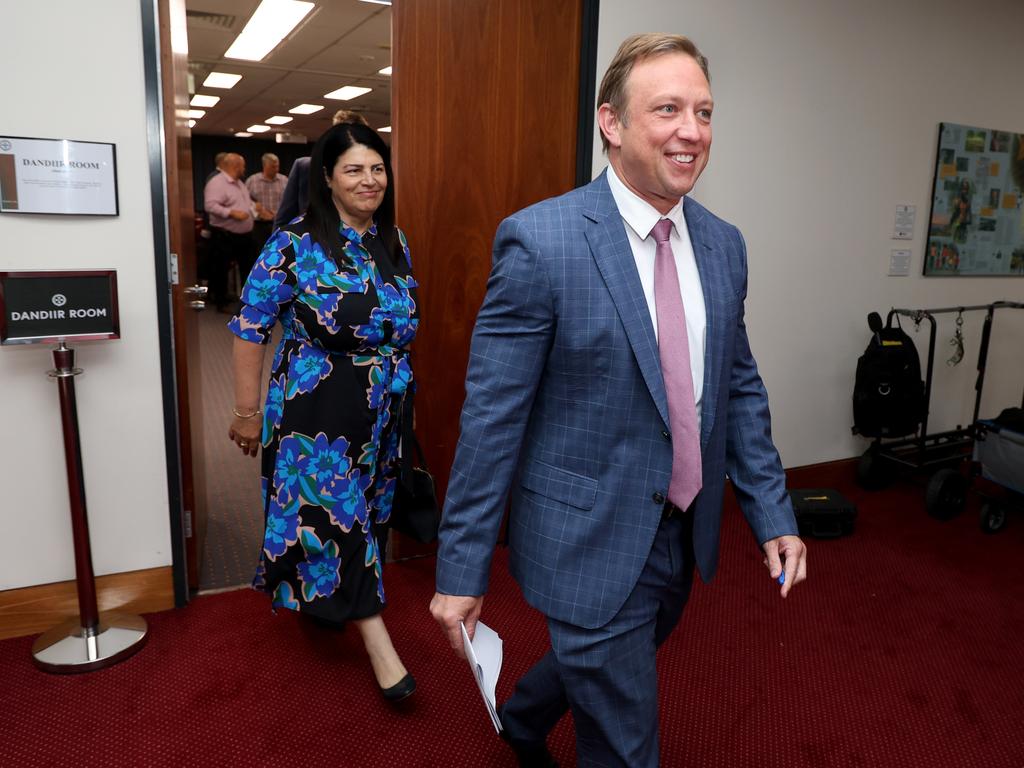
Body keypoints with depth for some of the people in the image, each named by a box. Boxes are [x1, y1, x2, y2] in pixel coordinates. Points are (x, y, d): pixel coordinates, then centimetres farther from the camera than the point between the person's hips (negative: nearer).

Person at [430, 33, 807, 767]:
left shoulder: (723, 244, 2)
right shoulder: (539, 239, -18)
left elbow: (740, 387, 9)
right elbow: (491, 416, -17)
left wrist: (773, 513, 5)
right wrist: (461, 569, -13)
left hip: (686, 536, 7)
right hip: (591, 541, -7)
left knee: (595, 669, 29)